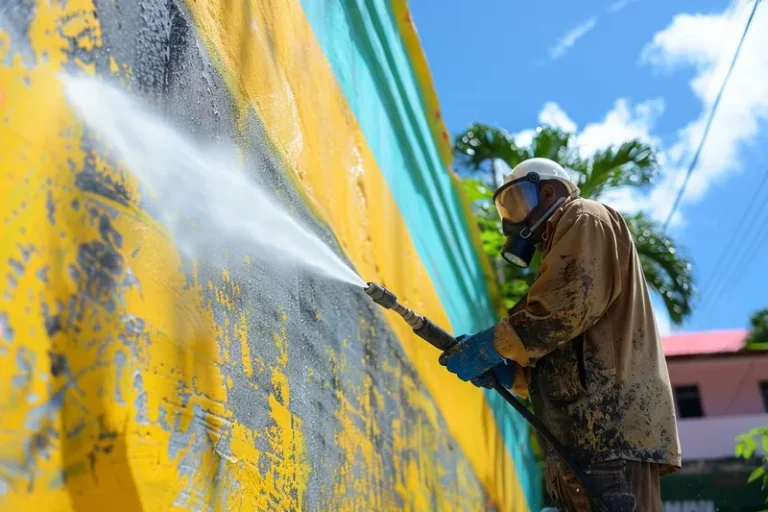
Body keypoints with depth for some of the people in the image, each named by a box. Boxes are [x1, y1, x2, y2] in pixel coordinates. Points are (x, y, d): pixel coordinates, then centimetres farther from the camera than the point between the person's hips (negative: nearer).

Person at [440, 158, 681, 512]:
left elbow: (573, 302, -15)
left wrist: (491, 345, -13)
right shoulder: (561, 244, 32)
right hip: (593, 430, 9)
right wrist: (508, 373, 8)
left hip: (612, 422, -9)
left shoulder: (585, 220, 5)